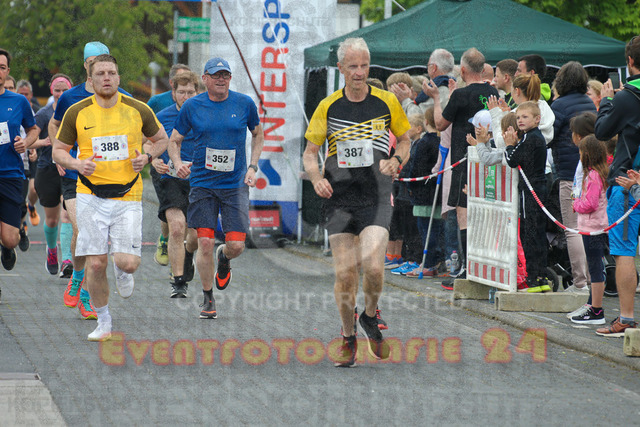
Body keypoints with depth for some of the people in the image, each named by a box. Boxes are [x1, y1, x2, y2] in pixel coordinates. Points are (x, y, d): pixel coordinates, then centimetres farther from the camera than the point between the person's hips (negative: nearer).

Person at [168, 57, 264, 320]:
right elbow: (174, 140, 9)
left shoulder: (244, 104, 1)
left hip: (235, 183, 0)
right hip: (202, 183, 0)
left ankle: (224, 258, 32)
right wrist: (177, 163, -11)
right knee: (205, 242, -6)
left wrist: (252, 167, 5)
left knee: (236, 246, -7)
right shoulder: (192, 106, -1)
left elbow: (258, 135, 16)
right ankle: (208, 300, 12)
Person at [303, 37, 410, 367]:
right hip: (339, 196, 1)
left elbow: (404, 139, 16)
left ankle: (370, 318, 10)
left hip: (376, 197, -1)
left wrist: (396, 160, -5)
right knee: (345, 272, -4)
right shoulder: (328, 107, 3)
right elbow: (310, 152, 10)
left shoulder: (386, 102, 2)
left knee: (373, 265, -19)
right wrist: (316, 178, -10)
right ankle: (348, 338, 16)